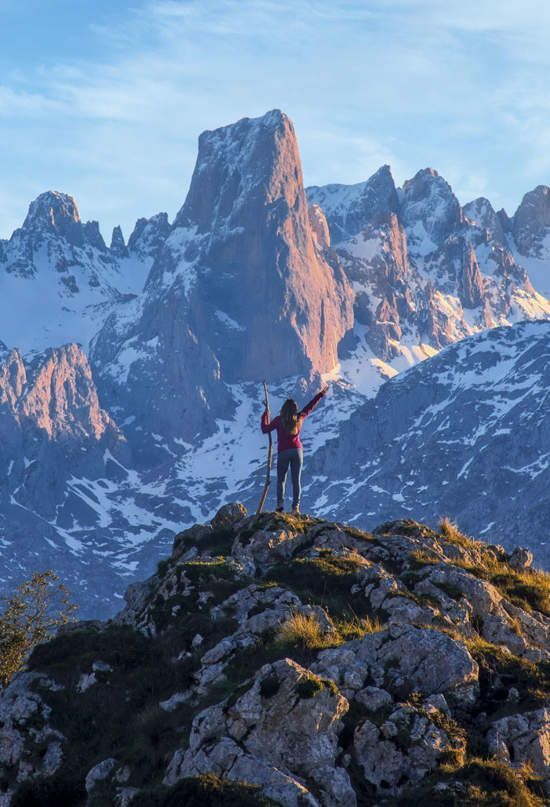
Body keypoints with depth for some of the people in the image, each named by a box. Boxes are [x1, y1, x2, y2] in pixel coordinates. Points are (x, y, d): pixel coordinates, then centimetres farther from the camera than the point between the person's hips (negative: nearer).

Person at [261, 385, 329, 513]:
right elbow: (310, 407, 14)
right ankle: (295, 506, -2)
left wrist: (265, 416, 12)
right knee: (296, 480, 4)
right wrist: (320, 395, 25)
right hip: (297, 451, 2)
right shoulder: (299, 418, 2)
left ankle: (280, 504, -8)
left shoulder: (279, 420, -7)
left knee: (281, 480, 6)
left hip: (283, 452, -2)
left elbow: (265, 429, -1)